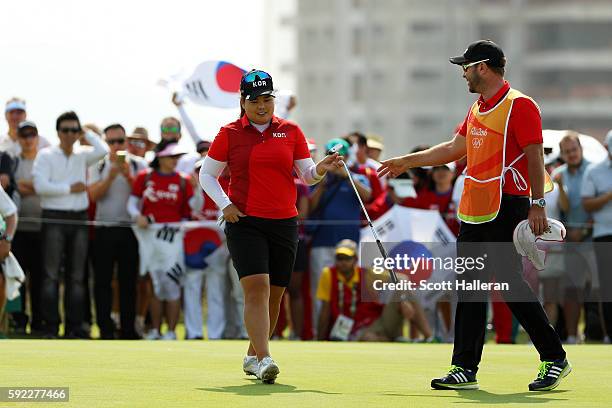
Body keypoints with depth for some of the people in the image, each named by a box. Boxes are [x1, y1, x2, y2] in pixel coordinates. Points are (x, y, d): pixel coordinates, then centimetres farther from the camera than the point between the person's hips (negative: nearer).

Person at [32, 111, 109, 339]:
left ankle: (74, 326, 9)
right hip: (54, 218, -4)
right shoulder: (46, 155, 1)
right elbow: (40, 185, -11)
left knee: (77, 275, 5)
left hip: (79, 219, 4)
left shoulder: (83, 155, 11)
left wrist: (87, 134, 2)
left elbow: (103, 150, -8)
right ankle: (50, 326, -4)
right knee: (51, 274, -4)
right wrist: (69, 188, -9)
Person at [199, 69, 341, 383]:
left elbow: (307, 175, 10)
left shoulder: (291, 132, 9)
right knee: (256, 287, -19)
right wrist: (225, 205, -5)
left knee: (274, 295, 7)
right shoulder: (230, 134, 3)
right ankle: (263, 360, -27)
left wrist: (320, 169, -13)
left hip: (284, 224, 3)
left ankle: (252, 356, 25)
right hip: (245, 223, -3)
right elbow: (207, 174, 9)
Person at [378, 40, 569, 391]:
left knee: (510, 284, -8)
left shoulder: (519, 106, -9)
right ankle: (465, 369, 10)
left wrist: (538, 204, -20)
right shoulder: (477, 109, 18)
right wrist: (407, 162, 33)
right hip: (474, 211, 9)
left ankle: (555, 359, 3)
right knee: (470, 288, 7)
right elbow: (454, 149, 29)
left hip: (507, 209, -9)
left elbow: (535, 157, -13)